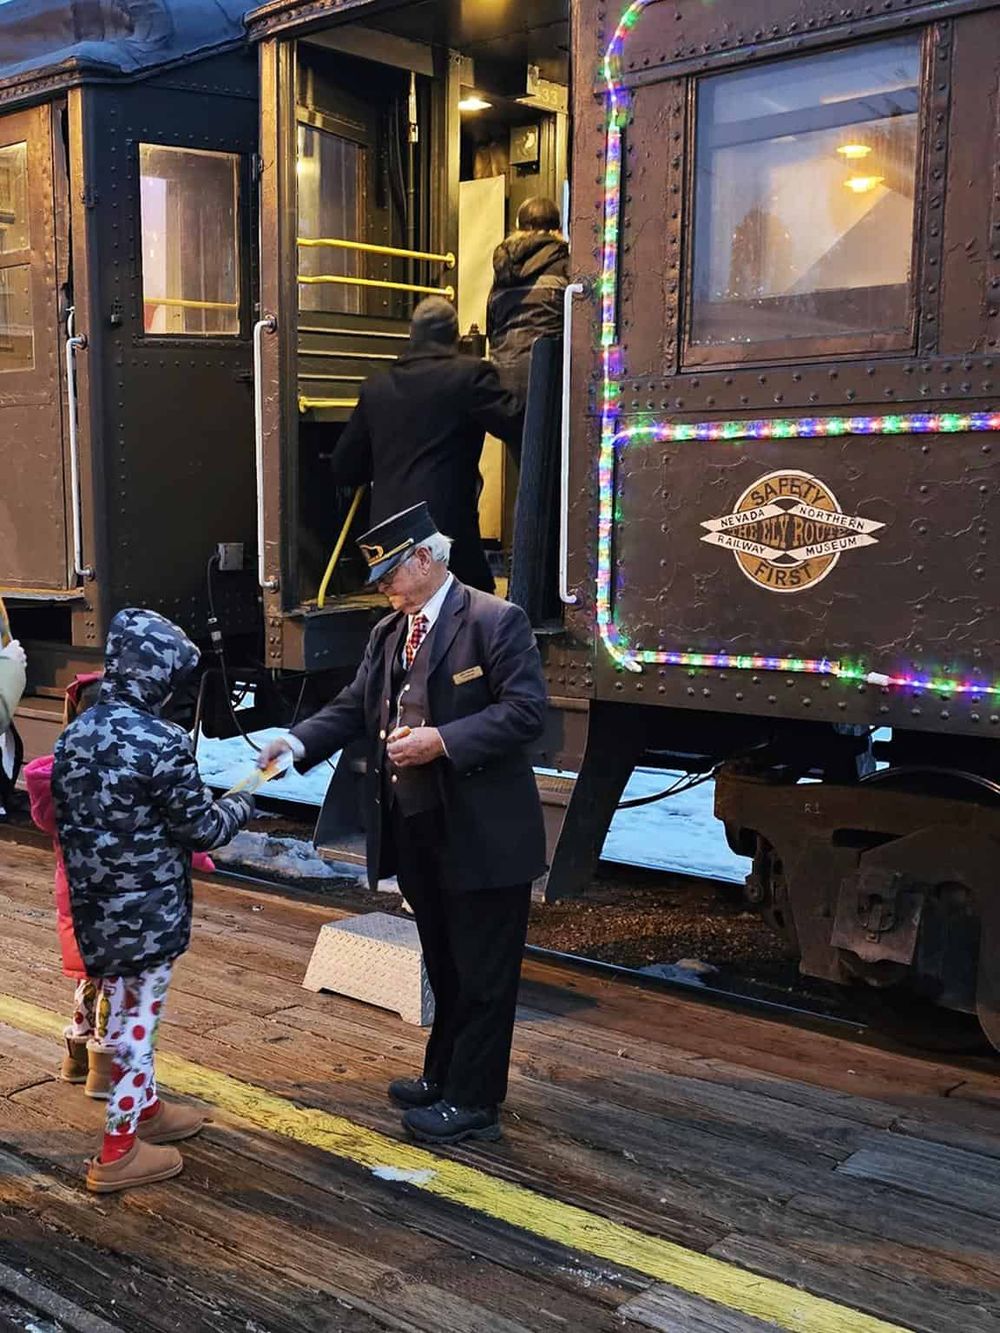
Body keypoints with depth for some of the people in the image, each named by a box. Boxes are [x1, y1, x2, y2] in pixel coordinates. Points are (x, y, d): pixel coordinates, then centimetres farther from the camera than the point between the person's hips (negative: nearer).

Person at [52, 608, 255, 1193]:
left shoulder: (75, 734, 2)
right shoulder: (162, 743, -21)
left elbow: (67, 817, 10)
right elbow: (202, 829, -14)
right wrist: (241, 806, 5)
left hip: (95, 901, 8)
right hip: (148, 907, -7)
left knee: (125, 1007, 21)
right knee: (140, 1015, 4)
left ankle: (146, 1109, 39)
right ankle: (119, 1151, 13)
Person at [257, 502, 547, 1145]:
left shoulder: (495, 621, -12)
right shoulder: (388, 634, 11)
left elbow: (526, 710, -19)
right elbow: (352, 708, 10)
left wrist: (442, 741, -24)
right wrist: (296, 743, -7)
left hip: (483, 834, -7)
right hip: (416, 830, 8)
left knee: (482, 971, 4)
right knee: (446, 966, 22)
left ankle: (473, 1102, 16)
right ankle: (444, 1075, 37)